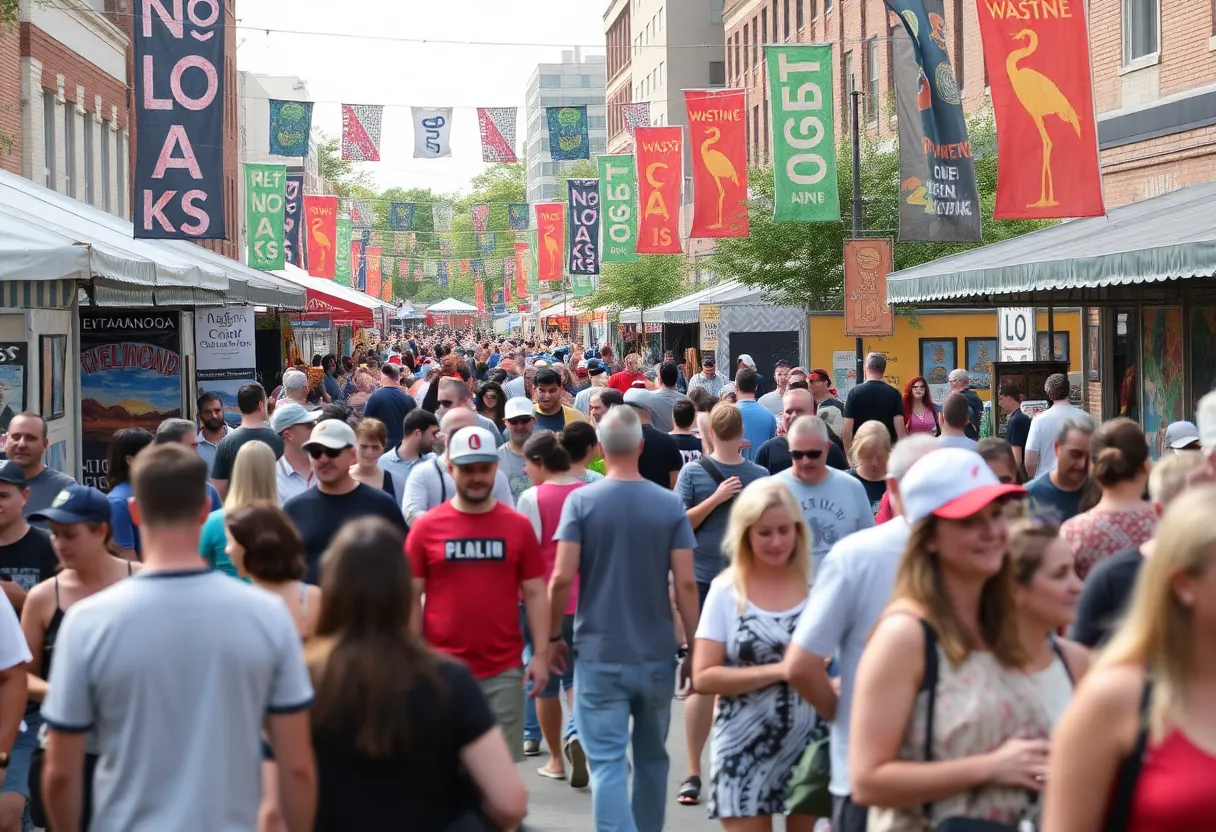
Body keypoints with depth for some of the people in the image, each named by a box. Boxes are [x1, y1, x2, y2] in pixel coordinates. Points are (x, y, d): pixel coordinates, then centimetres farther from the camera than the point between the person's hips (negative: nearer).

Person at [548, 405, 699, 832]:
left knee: (607, 764, -4)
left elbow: (562, 578, -12)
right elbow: (686, 583, -6)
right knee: (652, 758, 19)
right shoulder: (670, 505, -2)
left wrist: (553, 636, 3)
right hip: (656, 655, 3)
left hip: (600, 655, -2)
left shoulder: (581, 501, -6)